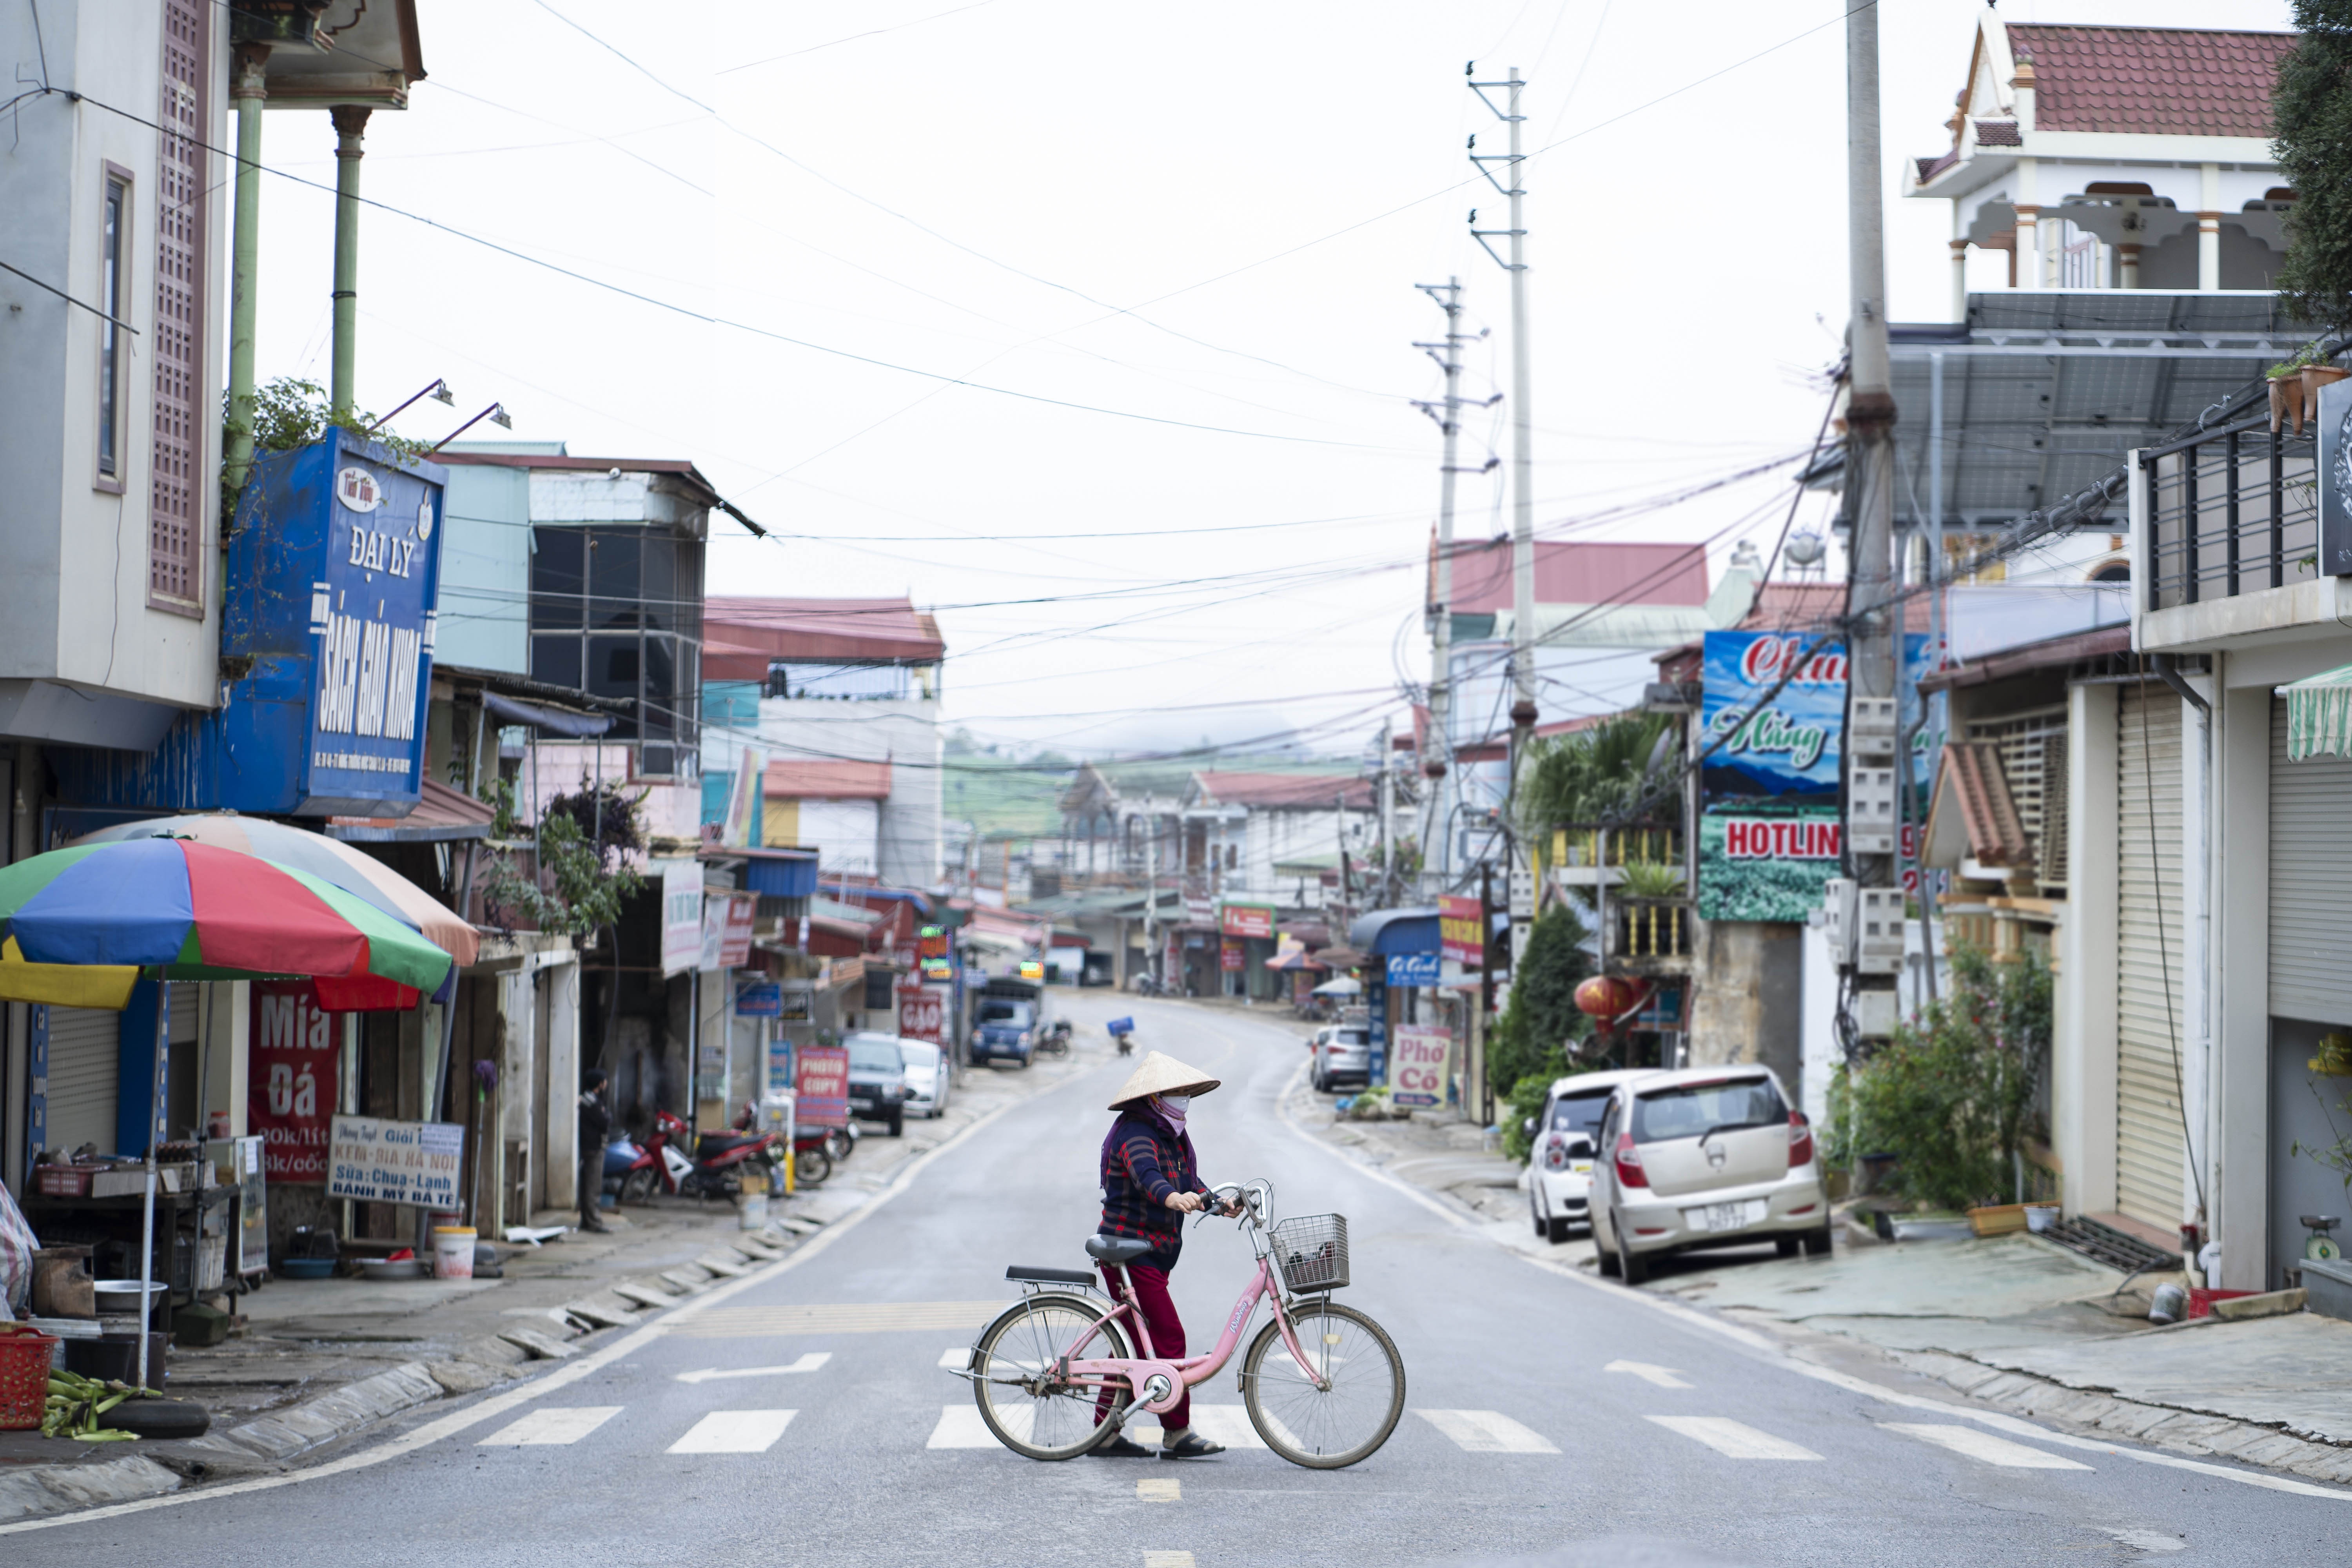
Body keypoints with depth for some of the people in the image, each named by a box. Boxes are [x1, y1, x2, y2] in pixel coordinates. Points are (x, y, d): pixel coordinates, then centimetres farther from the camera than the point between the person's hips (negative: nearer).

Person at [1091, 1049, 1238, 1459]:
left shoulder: (1171, 1134, 16)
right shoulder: (1135, 1134, -17)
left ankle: (1107, 1434, 16)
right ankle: (1177, 1433, -5)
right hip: (1131, 1252, -10)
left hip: (1153, 1254, 10)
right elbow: (1147, 1173, -37)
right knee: (1169, 1338, -10)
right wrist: (1173, 1198, -56)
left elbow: (1189, 1181, 9)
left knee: (1137, 1341, 11)